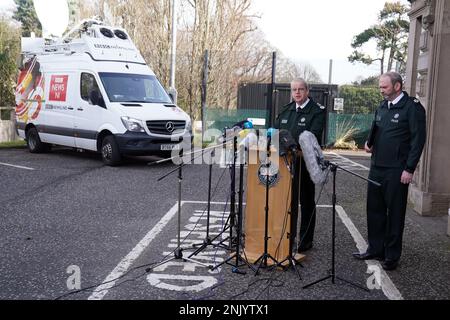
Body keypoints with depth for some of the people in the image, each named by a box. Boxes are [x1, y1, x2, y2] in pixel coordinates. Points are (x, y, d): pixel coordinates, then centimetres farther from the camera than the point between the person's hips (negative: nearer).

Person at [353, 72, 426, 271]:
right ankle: (375, 249, 26)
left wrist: (409, 169, -15)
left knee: (395, 213, 3)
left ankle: (392, 256, 15)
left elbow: (418, 140, -12)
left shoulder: (412, 107, -9)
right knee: (374, 209, 13)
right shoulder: (382, 108, 13)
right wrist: (370, 144, 3)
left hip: (397, 172, -7)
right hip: (377, 168, 7)